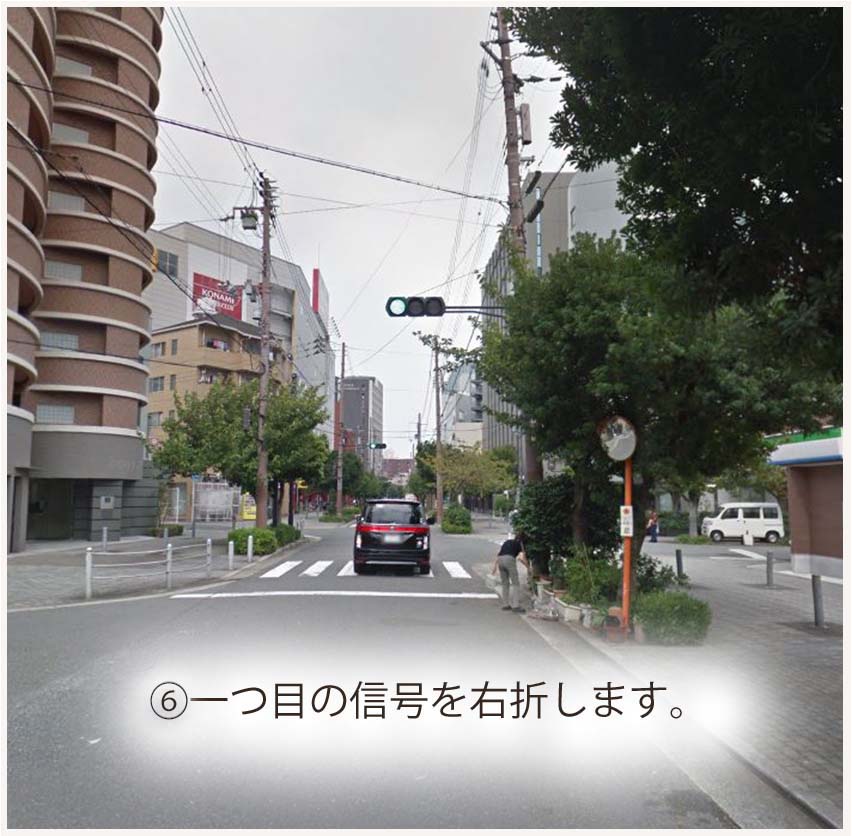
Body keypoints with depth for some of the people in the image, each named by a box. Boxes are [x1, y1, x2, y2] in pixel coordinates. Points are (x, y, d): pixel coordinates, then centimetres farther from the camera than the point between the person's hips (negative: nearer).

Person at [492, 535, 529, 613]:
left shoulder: (507, 542, 31)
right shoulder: (519, 544, 17)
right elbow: (521, 558, 5)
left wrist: (495, 566, 25)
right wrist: (528, 567, 17)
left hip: (500, 560, 5)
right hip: (509, 559, -5)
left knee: (505, 584, 16)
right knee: (515, 583, 1)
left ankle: (505, 605, 18)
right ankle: (515, 606, -5)